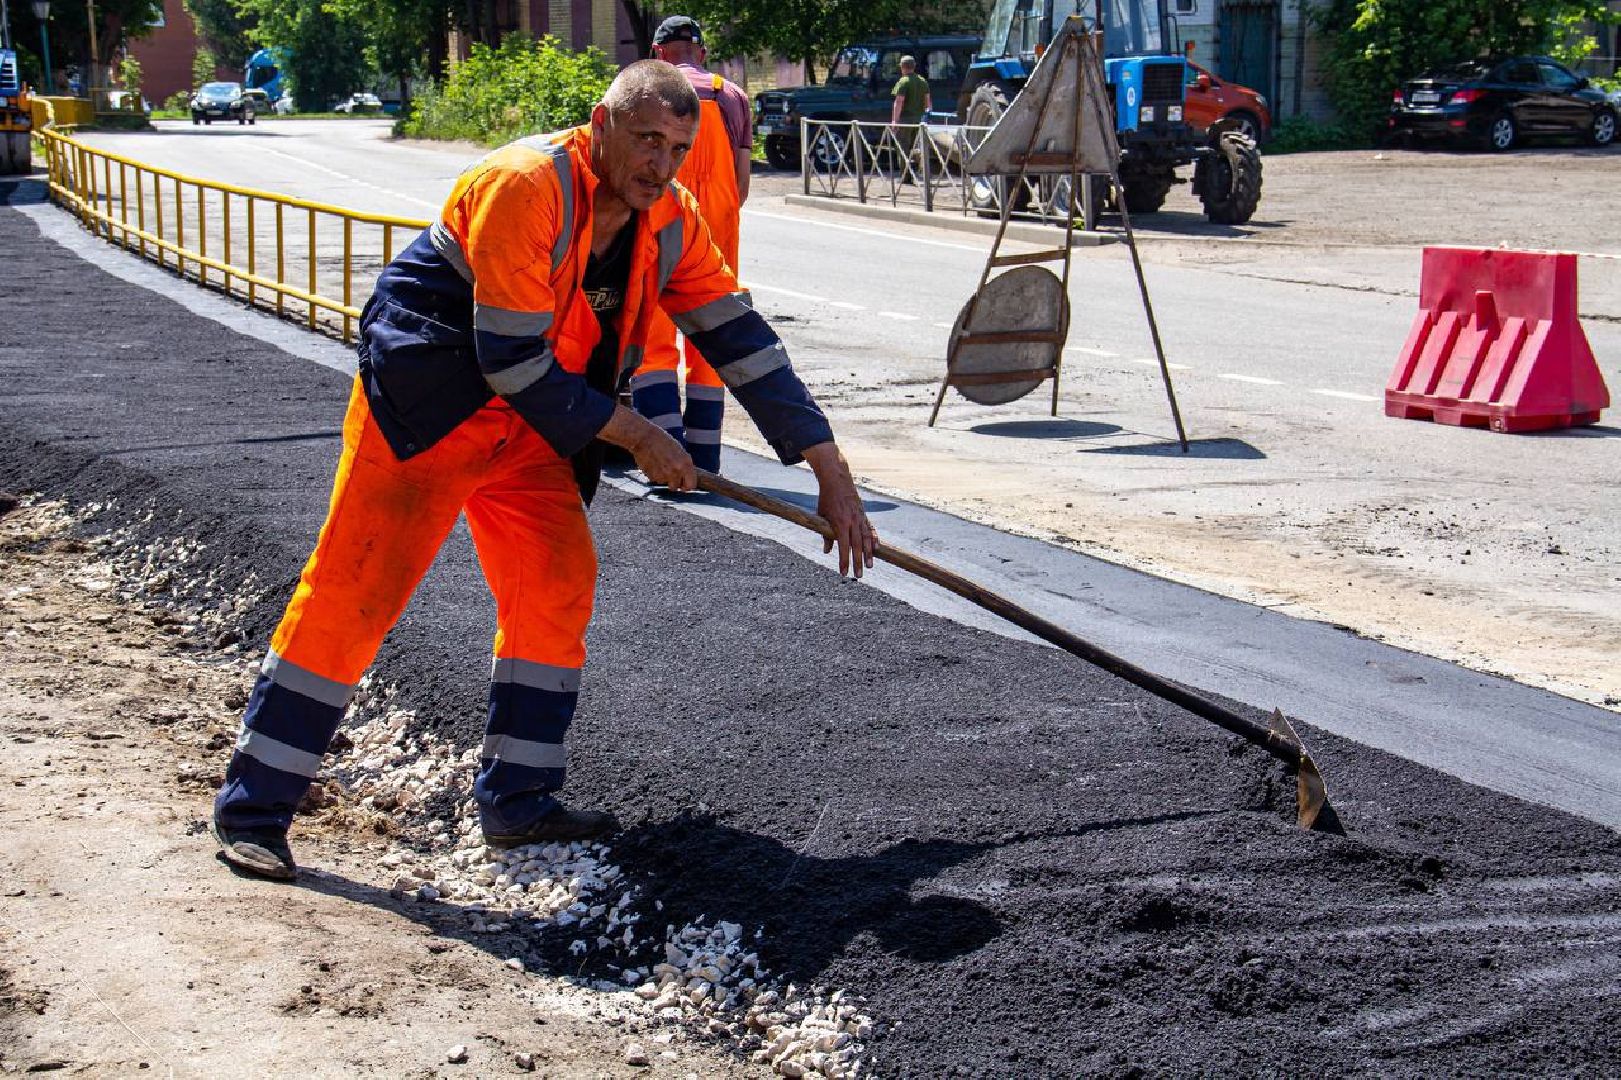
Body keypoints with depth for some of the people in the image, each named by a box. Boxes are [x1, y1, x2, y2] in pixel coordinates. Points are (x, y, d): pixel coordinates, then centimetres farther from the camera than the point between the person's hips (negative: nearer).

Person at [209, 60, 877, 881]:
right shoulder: (523, 187, -25)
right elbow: (512, 357, -25)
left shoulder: (670, 222, -2)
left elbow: (739, 339, 0)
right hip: (424, 396, -8)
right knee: (355, 591, -9)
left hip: (531, 415, 8)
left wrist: (828, 468, -3)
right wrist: (631, 434, -16)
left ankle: (516, 801, 15)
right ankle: (253, 808, -2)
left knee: (558, 584, 3)